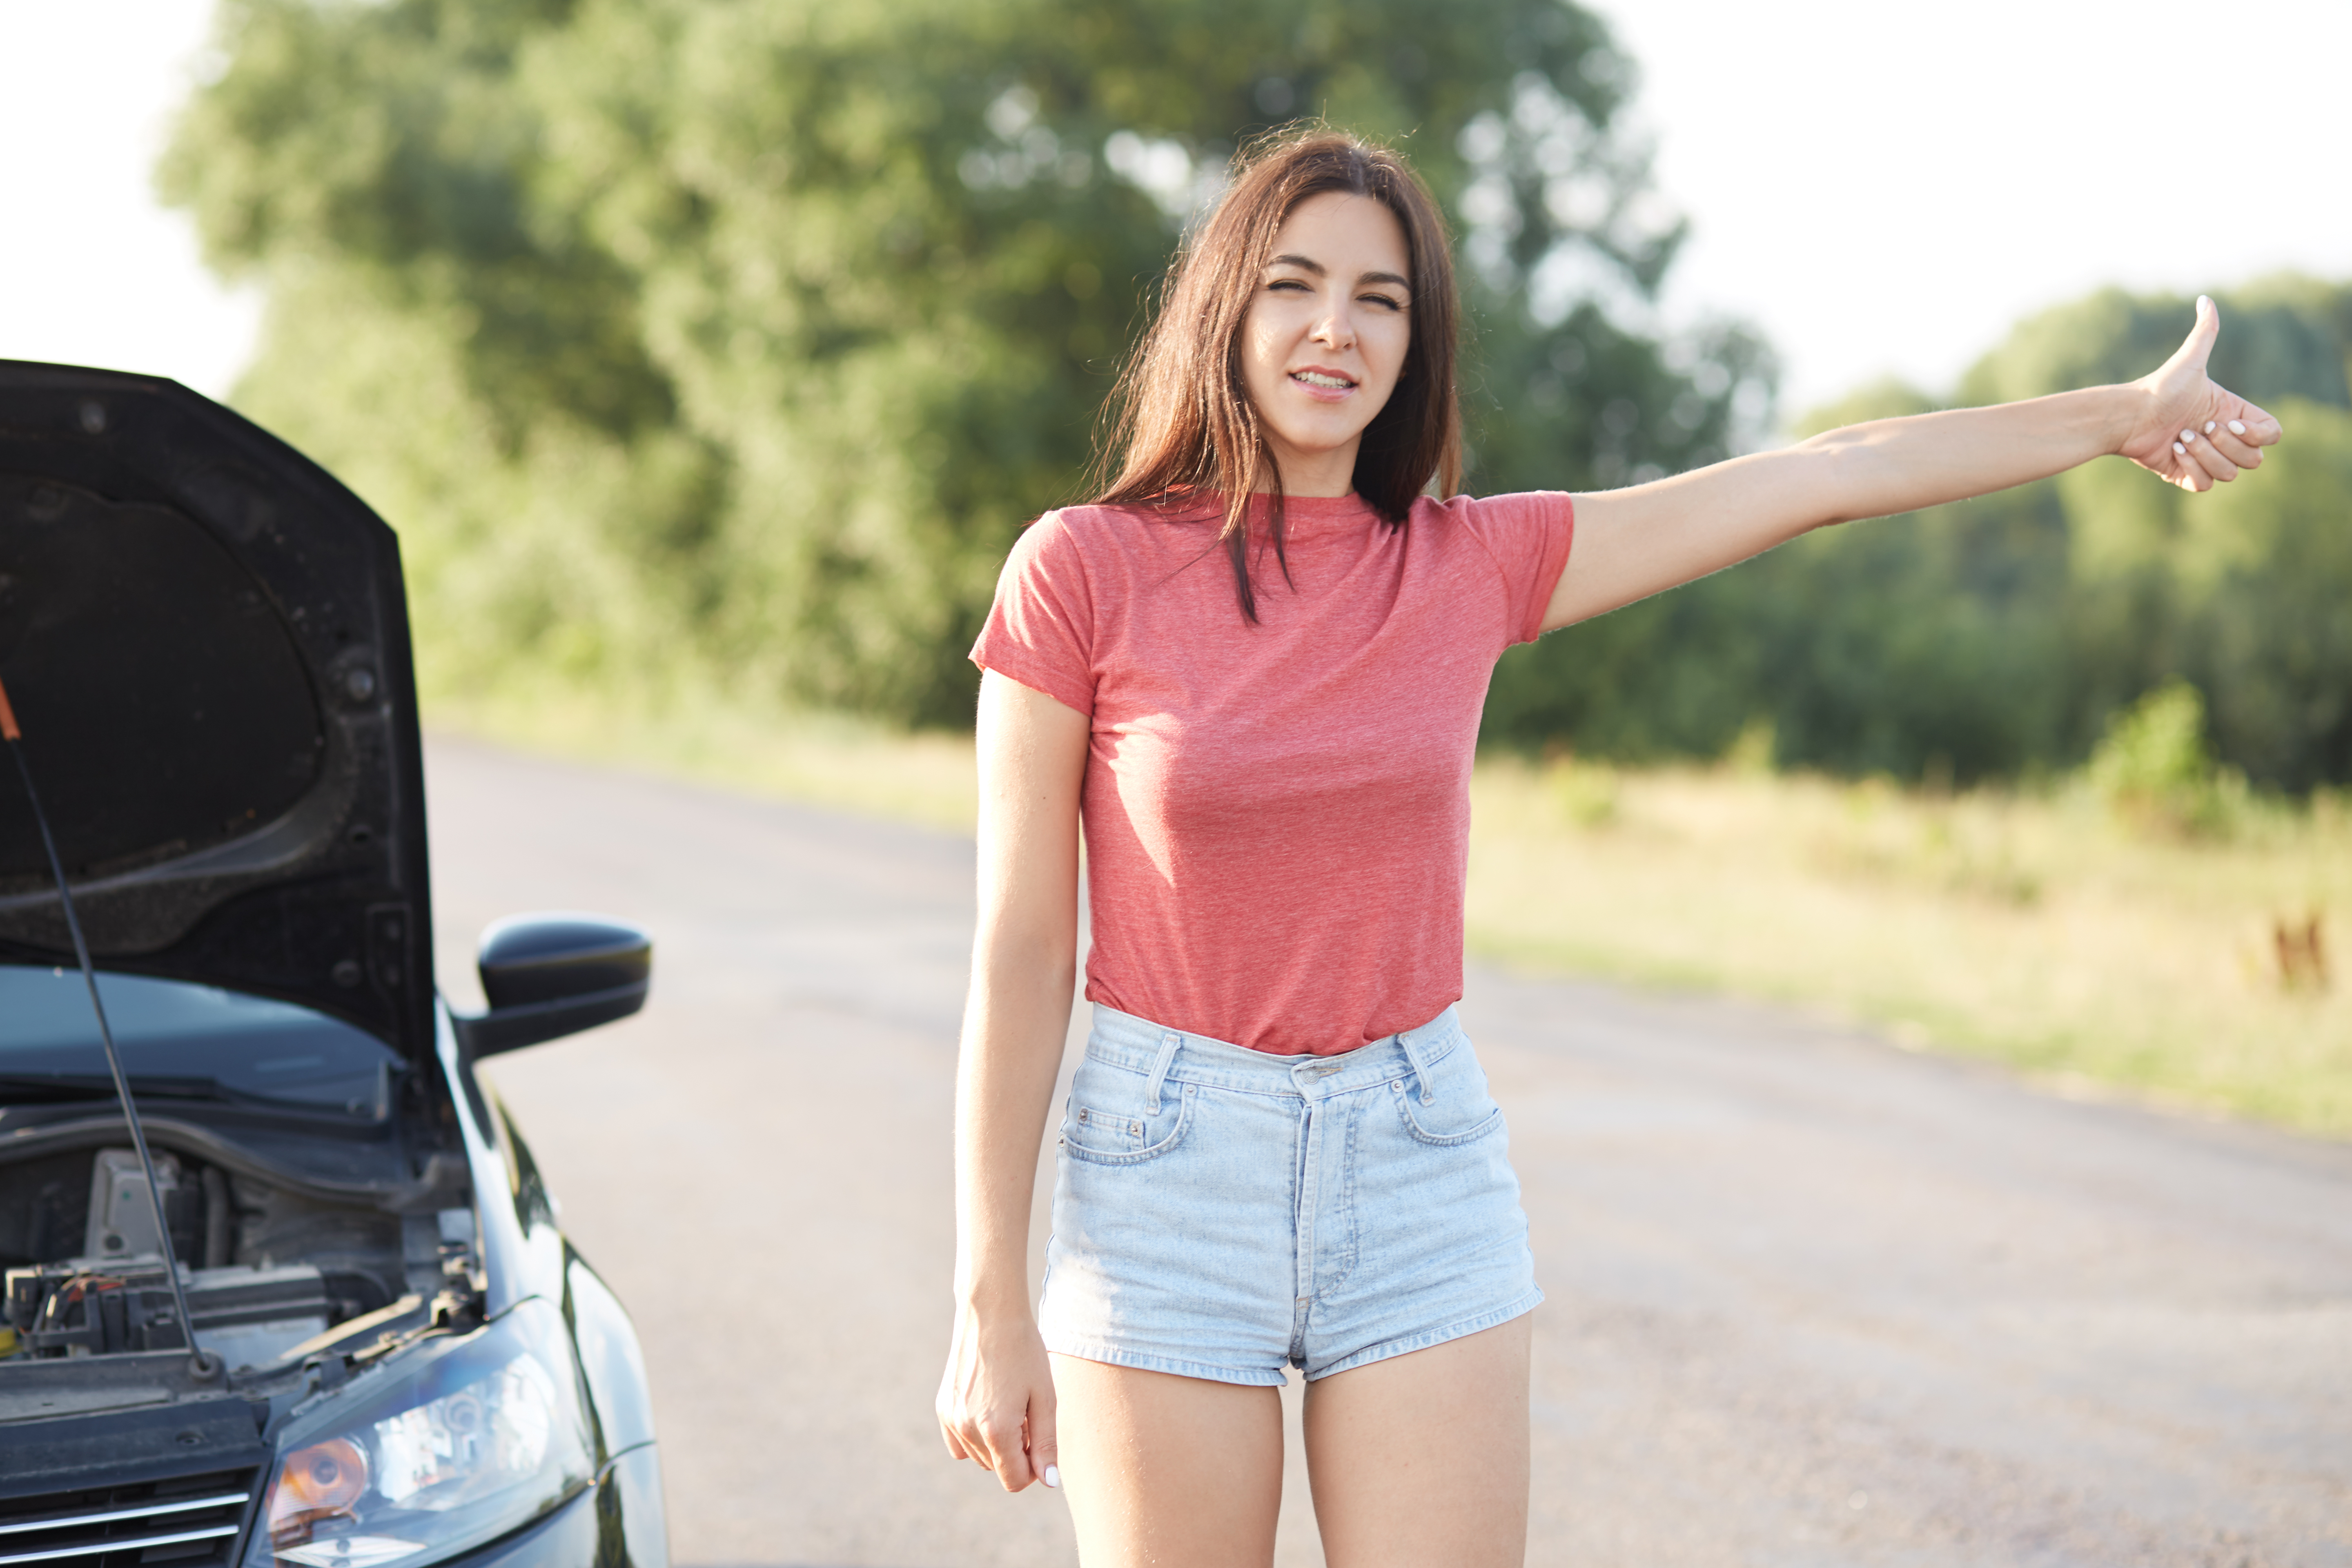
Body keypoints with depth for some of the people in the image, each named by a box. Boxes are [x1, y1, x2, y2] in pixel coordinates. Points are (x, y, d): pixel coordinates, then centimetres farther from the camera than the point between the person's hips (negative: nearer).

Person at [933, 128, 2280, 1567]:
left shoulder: (1474, 567, 3)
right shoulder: (1084, 571, -7)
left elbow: (1826, 477, 8)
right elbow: (1020, 953, -5)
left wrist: (2125, 415, 13)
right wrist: (991, 1302, -6)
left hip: (1423, 1188, 3)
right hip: (1169, 1188, -3)